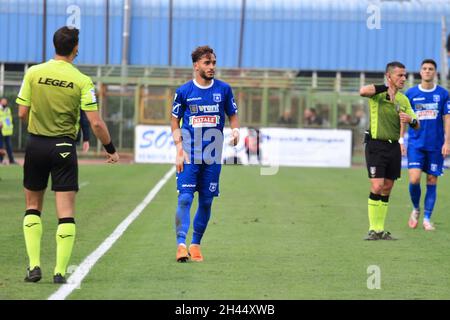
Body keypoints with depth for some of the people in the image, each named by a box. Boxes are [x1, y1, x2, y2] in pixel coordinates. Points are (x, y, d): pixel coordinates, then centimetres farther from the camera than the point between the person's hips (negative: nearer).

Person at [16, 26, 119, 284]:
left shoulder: (33, 73, -3)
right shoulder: (82, 81, -9)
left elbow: (22, 113, -1)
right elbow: (96, 123, -11)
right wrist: (111, 149, 3)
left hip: (36, 144, 2)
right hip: (64, 147, -2)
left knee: (33, 207, 16)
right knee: (66, 212, 3)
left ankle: (34, 266, 7)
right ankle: (60, 271, -3)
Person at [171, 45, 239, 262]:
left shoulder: (223, 89, 4)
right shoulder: (184, 91, -1)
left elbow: (233, 115, 13)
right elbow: (175, 122, 5)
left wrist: (235, 130, -9)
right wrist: (179, 150, -5)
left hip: (212, 155, 2)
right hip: (189, 155, -2)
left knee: (206, 202, 6)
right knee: (185, 198, -13)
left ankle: (196, 244, 18)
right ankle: (181, 244, -16)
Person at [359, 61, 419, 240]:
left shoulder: (403, 100, 12)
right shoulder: (378, 94, -6)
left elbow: (417, 126, 14)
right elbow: (363, 91, -30)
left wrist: (411, 120, -10)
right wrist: (386, 88, -21)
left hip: (394, 147, 6)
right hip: (376, 146, -6)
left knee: (387, 189, 8)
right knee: (377, 187, -13)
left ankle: (381, 230, 15)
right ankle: (374, 229, -5)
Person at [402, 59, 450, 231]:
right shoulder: (411, 93, 3)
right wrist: (400, 140, 1)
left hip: (436, 145, 1)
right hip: (416, 144, 0)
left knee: (432, 182, 2)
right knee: (414, 179, -13)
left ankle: (427, 219, 11)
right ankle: (416, 209, 13)